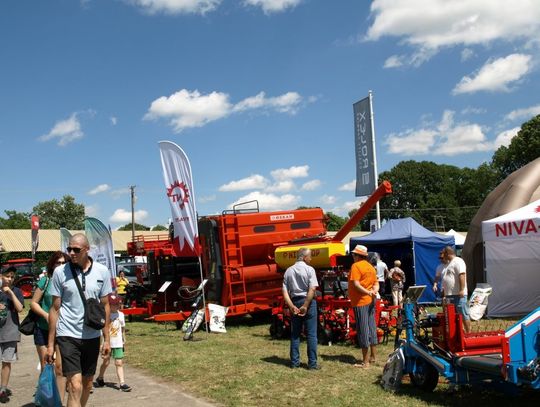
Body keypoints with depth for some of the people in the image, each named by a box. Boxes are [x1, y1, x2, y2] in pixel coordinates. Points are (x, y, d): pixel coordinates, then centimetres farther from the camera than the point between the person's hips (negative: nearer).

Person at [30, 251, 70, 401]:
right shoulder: (45, 280, -5)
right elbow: (33, 303, -2)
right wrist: (46, 315, -16)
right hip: (43, 329, -1)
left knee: (60, 367, 0)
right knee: (45, 367, 9)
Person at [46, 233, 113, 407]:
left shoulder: (102, 272, -1)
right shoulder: (60, 272, -5)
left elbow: (105, 306, 5)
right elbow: (55, 308, 0)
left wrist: (106, 339, 4)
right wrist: (50, 343, 0)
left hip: (92, 335, 3)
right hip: (68, 335, -3)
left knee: (88, 382, 15)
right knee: (75, 386, -12)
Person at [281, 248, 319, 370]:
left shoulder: (288, 271, 7)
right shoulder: (309, 269, -7)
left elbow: (285, 292, 0)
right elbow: (312, 289, -18)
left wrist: (292, 306, -5)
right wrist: (305, 306, -16)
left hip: (295, 302, 4)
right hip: (308, 302, -4)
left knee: (295, 333, 13)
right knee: (311, 334, 1)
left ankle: (294, 362, 15)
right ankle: (312, 363, 2)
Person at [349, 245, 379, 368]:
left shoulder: (356, 266, -12)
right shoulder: (371, 267, 13)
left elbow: (356, 284, -22)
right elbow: (376, 283, 12)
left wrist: (368, 292, -22)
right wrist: (373, 292, -6)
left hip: (360, 302, -8)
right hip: (370, 301, 8)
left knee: (363, 330, -4)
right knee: (371, 328, 15)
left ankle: (365, 362, 0)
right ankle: (373, 356, 25)